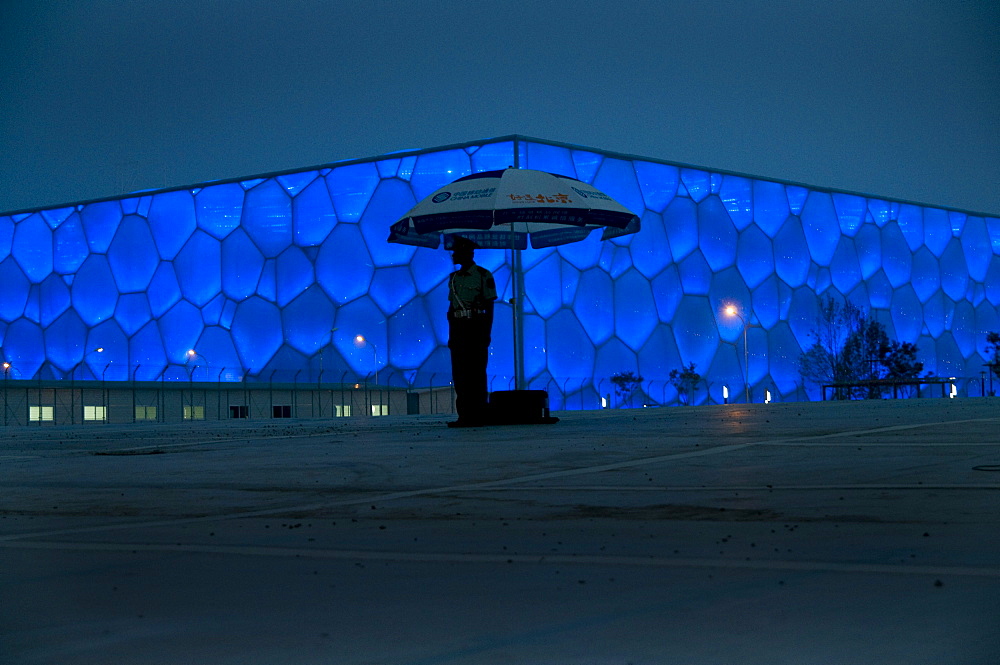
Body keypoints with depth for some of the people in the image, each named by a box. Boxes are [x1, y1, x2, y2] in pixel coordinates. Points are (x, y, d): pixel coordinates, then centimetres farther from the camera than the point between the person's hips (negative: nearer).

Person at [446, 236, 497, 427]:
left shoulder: (483, 276, -2)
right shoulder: (454, 278, 15)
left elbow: (489, 307, -4)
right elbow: (451, 307, 17)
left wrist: (486, 334, -11)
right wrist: (451, 335, 11)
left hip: (476, 327, -6)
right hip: (458, 329, 6)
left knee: (476, 373, -6)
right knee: (459, 373, 4)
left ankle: (478, 416, -3)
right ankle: (464, 415, 8)